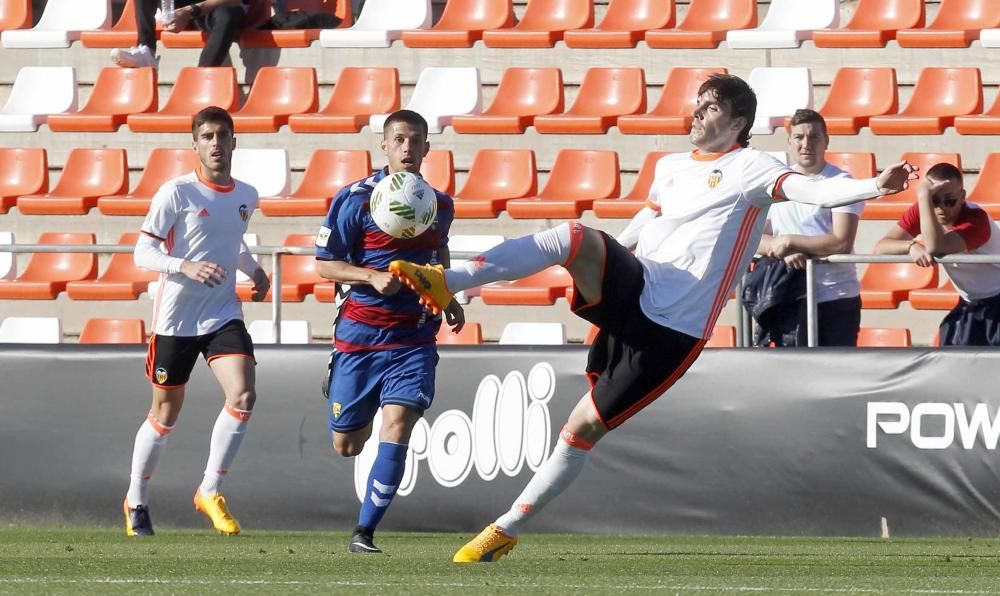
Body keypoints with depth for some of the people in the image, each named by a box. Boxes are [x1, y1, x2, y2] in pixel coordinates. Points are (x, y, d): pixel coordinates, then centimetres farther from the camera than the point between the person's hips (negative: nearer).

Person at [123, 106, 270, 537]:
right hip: (175, 318, -4)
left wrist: (254, 271, 10)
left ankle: (210, 492, -5)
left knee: (243, 396, -18)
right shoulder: (177, 193, -10)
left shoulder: (246, 197, 7)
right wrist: (186, 266, -27)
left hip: (223, 316, 4)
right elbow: (142, 253, -11)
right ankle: (136, 501, 27)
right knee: (165, 413, 7)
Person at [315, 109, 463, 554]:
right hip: (361, 331, -2)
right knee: (347, 446, 7)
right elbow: (324, 264, -7)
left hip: (415, 337, 2)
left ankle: (364, 532, -11)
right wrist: (373, 277, -22)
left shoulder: (441, 206, 7)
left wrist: (450, 299, 11)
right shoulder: (356, 199, -8)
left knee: (396, 430, -18)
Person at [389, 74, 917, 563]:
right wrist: (606, 258, 40)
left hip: (670, 332, -5)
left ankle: (507, 529, 5)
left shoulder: (748, 169, -6)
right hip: (630, 292, 5)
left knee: (585, 425, -4)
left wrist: (873, 186, -39)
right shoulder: (670, 167, 15)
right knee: (577, 236, -23)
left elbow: (810, 189, -22)